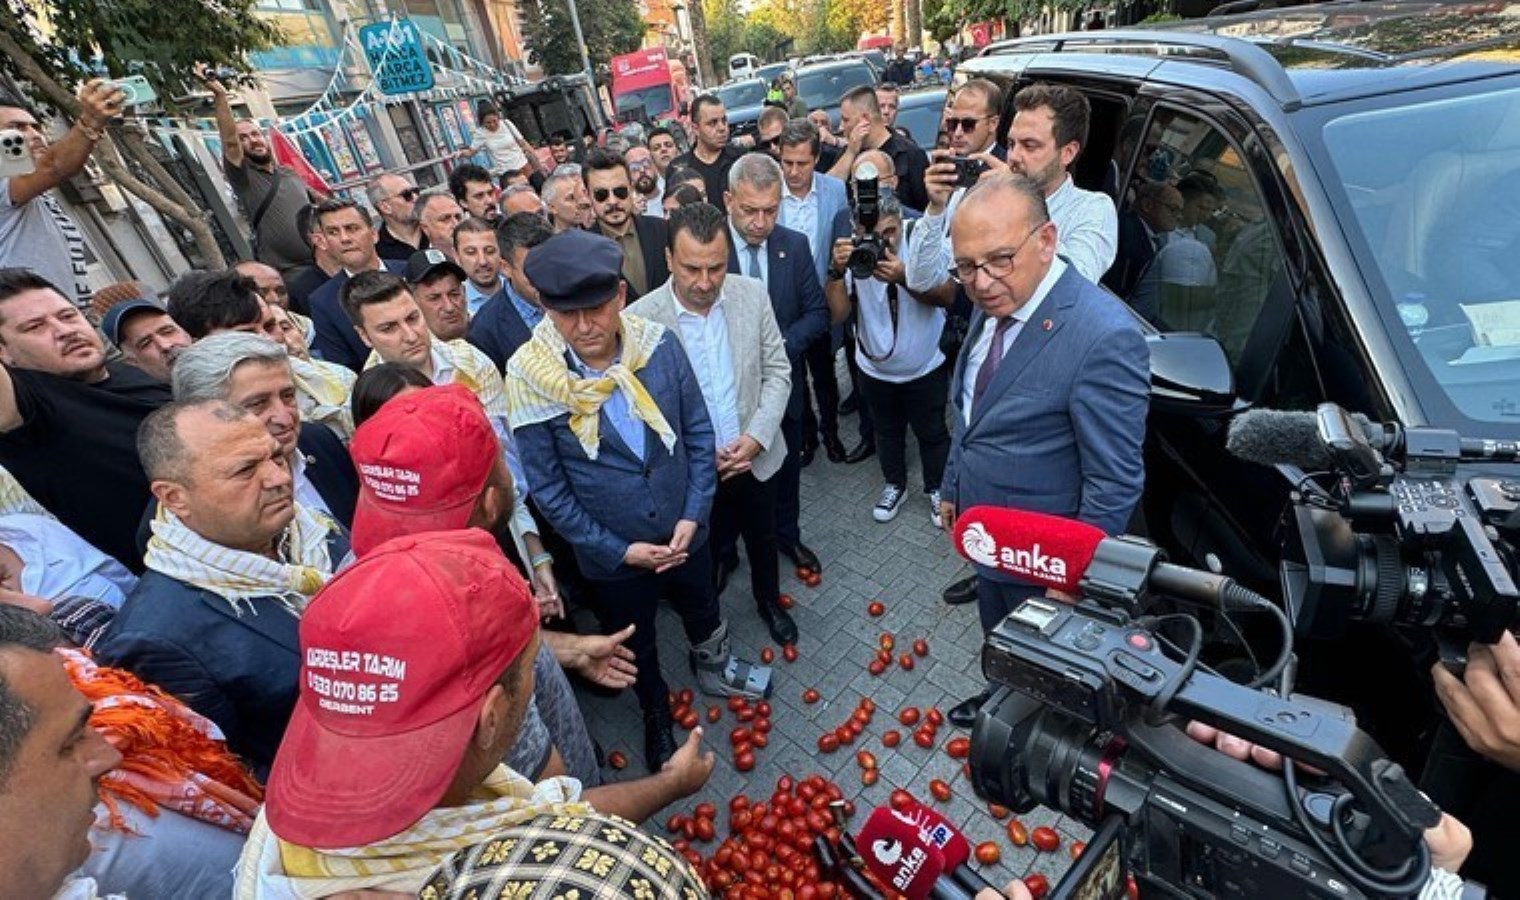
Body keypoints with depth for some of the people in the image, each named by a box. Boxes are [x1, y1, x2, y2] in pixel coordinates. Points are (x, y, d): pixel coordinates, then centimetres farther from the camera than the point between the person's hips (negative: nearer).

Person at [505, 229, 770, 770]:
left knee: (704, 614, 28)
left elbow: (699, 433, -7)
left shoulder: (659, 345, -17)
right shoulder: (531, 378, -21)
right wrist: (619, 549, -14)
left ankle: (714, 669, 62)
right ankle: (656, 715, 56)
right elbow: (547, 488, -13)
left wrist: (692, 517, -12)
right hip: (611, 553, -1)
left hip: (683, 533, 2)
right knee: (635, 647, 24)